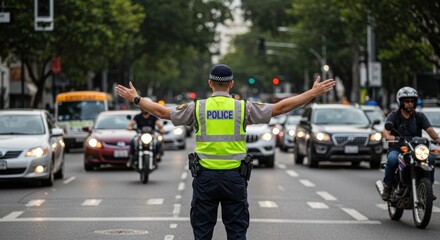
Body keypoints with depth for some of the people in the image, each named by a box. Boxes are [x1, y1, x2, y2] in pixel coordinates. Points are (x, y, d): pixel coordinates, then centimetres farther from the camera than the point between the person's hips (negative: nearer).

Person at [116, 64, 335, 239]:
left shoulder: (197, 108, 0)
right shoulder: (243, 108, -2)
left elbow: (162, 112, 5)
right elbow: (281, 107, -2)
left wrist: (135, 99, 18)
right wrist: (313, 93, 4)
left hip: (205, 177, 0)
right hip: (235, 176, 0)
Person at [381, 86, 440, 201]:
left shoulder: (419, 116, 11)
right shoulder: (393, 116, 4)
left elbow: (429, 129, -5)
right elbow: (386, 130, -13)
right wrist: (388, 136, -38)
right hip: (396, 149, -2)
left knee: (430, 159, -26)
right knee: (392, 160, -36)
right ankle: (387, 186, -16)